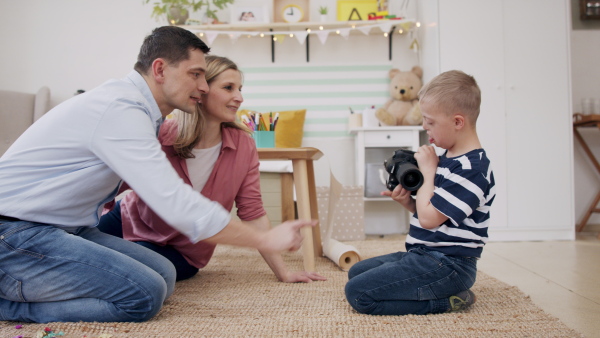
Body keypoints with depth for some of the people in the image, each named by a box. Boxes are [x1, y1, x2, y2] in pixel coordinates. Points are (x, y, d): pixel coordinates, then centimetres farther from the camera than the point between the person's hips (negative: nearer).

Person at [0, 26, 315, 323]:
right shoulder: (121, 110, -21)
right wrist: (266, 240, -20)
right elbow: (179, 207, -28)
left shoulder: (133, 107, 10)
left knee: (163, 273, -2)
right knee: (145, 293, -20)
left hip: (66, 228, 10)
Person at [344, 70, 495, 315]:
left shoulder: (470, 169, -20)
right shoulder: (450, 159, 12)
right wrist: (408, 202, -1)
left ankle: (448, 301, -9)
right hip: (425, 255, 11)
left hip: (446, 265, -11)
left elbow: (429, 218, -23)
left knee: (357, 292, -16)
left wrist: (428, 170, -12)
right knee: (356, 272, 17)